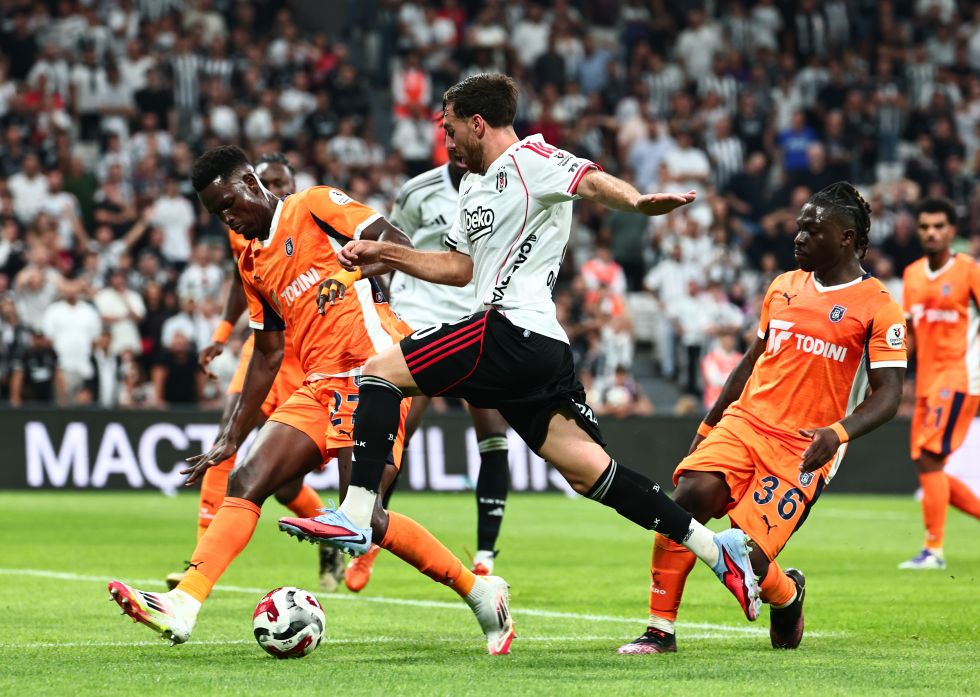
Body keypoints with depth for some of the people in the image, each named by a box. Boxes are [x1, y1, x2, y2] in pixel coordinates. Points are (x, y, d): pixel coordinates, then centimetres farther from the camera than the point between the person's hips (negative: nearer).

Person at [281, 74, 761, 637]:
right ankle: (714, 547, 0)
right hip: (544, 351, 10)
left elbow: (592, 180, -20)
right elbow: (460, 267, 34)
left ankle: (356, 517, -15)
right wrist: (385, 256, 28)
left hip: (511, 331, -10)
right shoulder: (474, 186, 27)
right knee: (586, 468, 3)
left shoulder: (530, 159, -2)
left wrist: (637, 202, -41)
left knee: (381, 370, -7)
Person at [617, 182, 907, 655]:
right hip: (743, 422, 5)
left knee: (745, 559, -15)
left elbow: (888, 395, -9)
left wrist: (838, 432, -27)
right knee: (689, 497, -23)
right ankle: (660, 630, -14)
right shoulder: (783, 287, 15)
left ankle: (787, 595, 23)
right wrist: (709, 424, 25)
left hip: (803, 450, -5)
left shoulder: (878, 309, -4)